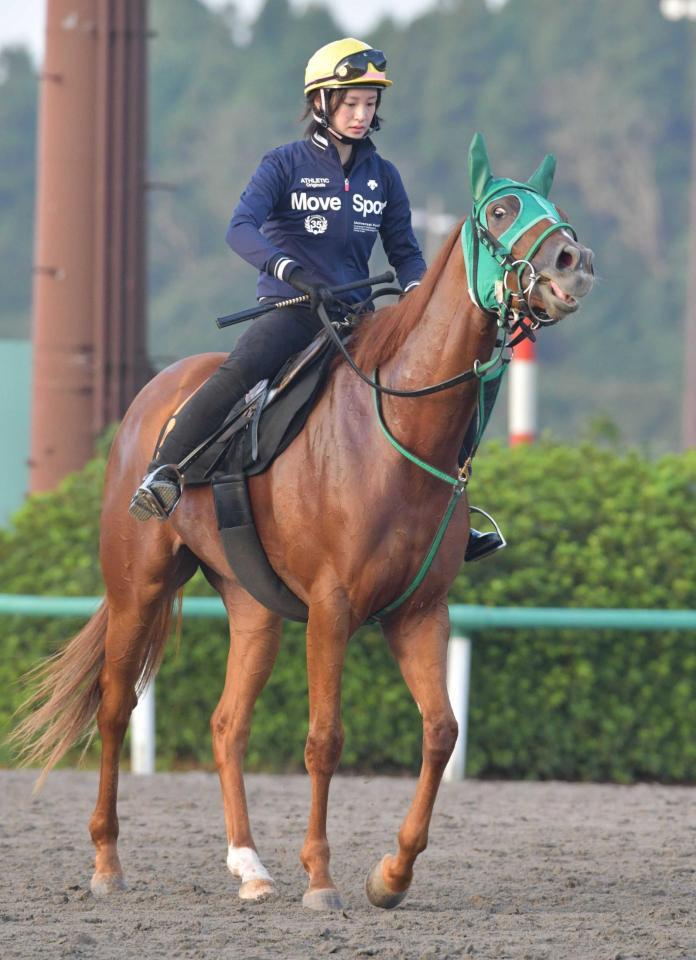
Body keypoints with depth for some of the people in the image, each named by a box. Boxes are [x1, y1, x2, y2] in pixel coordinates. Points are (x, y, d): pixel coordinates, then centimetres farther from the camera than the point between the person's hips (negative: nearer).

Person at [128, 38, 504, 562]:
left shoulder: (383, 176, 10)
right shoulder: (286, 165, -3)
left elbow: (404, 251, 14)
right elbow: (241, 229, -16)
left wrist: (417, 290, -9)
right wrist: (291, 270, -33)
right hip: (289, 308, -5)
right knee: (240, 372, -34)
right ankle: (163, 475, -32)